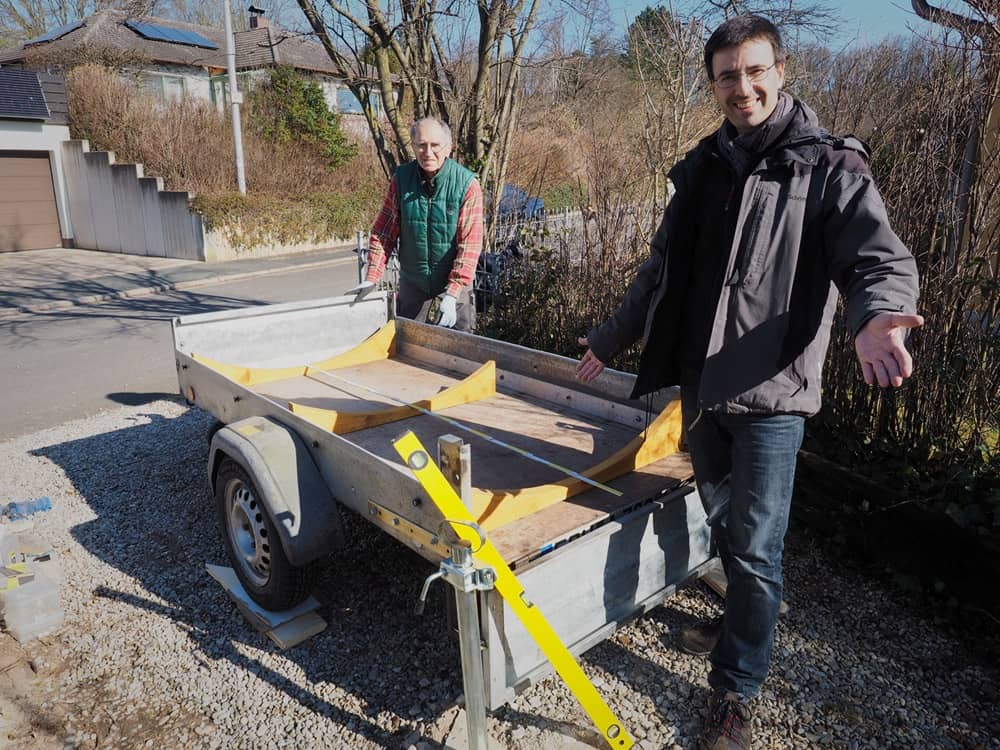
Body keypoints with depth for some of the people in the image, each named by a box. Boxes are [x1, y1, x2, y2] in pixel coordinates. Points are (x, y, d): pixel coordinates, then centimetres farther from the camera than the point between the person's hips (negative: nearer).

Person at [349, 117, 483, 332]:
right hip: (412, 282, 3)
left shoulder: (467, 184, -16)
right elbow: (384, 232, -1)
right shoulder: (400, 179, -7)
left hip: (454, 282, -2)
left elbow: (470, 244, -20)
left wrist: (452, 295, -27)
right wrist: (372, 278, -9)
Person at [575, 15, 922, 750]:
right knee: (723, 522, 20)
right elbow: (661, 271, 17)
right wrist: (608, 339, 22)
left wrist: (876, 315, -37)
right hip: (700, 384, 6)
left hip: (771, 392, -5)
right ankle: (742, 620, 45)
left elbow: (883, 260, -13)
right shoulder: (702, 170, 10)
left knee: (756, 546, 1)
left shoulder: (829, 167, -6)